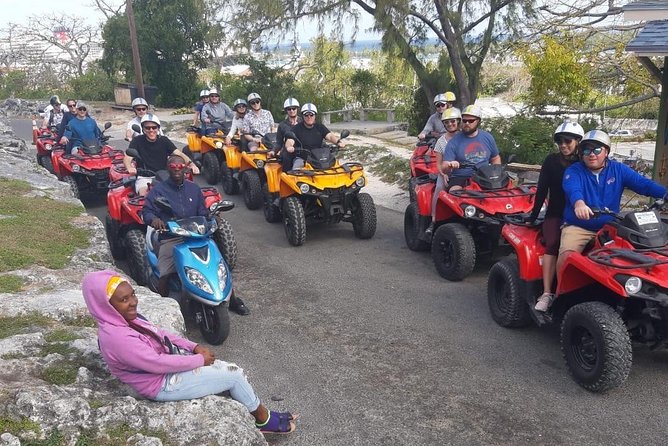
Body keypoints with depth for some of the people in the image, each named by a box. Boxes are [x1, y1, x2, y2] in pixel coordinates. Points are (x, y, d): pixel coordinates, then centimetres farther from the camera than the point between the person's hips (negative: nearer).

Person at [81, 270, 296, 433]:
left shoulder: (125, 319, -1)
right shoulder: (117, 338, -30)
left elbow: (160, 334, 10)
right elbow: (159, 363, -27)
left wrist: (195, 347, -1)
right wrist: (199, 359, -15)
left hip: (169, 365, 9)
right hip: (165, 383, -9)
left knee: (234, 370, 4)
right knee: (235, 376, -5)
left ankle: (255, 413, 20)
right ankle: (264, 419, 16)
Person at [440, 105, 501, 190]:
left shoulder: (487, 137, 12)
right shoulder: (454, 142, 0)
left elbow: (496, 158, 24)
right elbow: (444, 168, -5)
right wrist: (449, 166, -29)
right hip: (460, 178, -3)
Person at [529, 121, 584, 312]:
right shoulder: (552, 161, 4)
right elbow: (542, 190, 3)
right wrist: (533, 216, 3)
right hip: (555, 215, -1)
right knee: (553, 245, -28)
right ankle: (546, 294, -32)